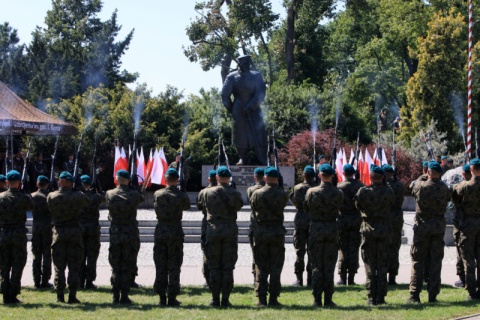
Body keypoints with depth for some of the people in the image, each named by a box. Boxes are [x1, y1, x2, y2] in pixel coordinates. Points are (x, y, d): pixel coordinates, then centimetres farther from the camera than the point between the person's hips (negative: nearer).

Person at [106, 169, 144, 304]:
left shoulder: (110, 194, -5)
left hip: (115, 234, 1)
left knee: (115, 267, 8)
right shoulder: (134, 195, -8)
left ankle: (115, 296, 8)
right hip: (130, 235, -1)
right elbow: (142, 198, 12)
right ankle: (124, 296, 1)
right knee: (127, 267, 4)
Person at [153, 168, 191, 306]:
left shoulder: (157, 194, -2)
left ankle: (162, 297, 8)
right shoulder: (182, 196, -7)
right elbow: (187, 207, 11)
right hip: (176, 233, -1)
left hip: (160, 231, 1)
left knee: (160, 266, 7)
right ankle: (172, 297, 2)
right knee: (174, 267, 3)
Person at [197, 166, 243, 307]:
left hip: (213, 230, 0)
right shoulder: (235, 194, -4)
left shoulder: (208, 192, -1)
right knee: (228, 268, 3)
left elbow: (201, 205, 12)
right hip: (230, 231, 0)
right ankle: (225, 299, 1)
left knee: (214, 267, 5)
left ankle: (215, 299, 3)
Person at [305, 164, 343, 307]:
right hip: (332, 228, 1)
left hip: (316, 228, -1)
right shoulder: (338, 193, -6)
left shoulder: (312, 192, -9)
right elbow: (339, 208, 6)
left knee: (316, 266, 4)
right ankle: (328, 299, 5)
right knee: (329, 266, 6)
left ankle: (317, 299, 2)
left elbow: (306, 208, 2)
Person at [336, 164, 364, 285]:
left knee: (343, 249, 4)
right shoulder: (361, 186, 0)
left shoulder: (339, 187, -8)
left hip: (342, 221, -2)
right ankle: (351, 278, 4)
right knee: (354, 250, 5)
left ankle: (343, 278, 3)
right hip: (357, 221, 2)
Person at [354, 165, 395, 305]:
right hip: (384, 229, 1)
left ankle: (372, 297, 2)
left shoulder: (363, 191, -11)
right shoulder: (388, 191, -7)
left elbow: (358, 205, 1)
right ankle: (381, 297, 7)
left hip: (368, 229, -1)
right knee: (382, 264, 8)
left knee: (370, 264, 4)